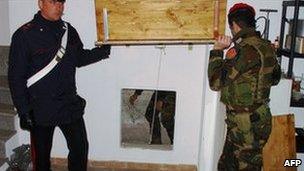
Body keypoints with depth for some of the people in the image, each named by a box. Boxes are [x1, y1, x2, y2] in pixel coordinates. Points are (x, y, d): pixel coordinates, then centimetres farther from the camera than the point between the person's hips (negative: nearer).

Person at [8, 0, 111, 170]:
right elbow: (16, 77, -11)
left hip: (70, 104, 4)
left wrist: (105, 50, 3)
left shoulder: (68, 30, 3)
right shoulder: (24, 35, -12)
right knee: (42, 155, 13)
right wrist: (24, 111, -13)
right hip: (41, 109, -4)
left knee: (80, 147, 11)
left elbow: (79, 58, 16)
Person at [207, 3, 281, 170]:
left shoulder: (246, 49, -22)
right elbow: (275, 78, 23)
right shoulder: (265, 46, 7)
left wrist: (217, 50, -11)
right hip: (256, 119, 9)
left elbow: (216, 82, -19)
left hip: (248, 125, -9)